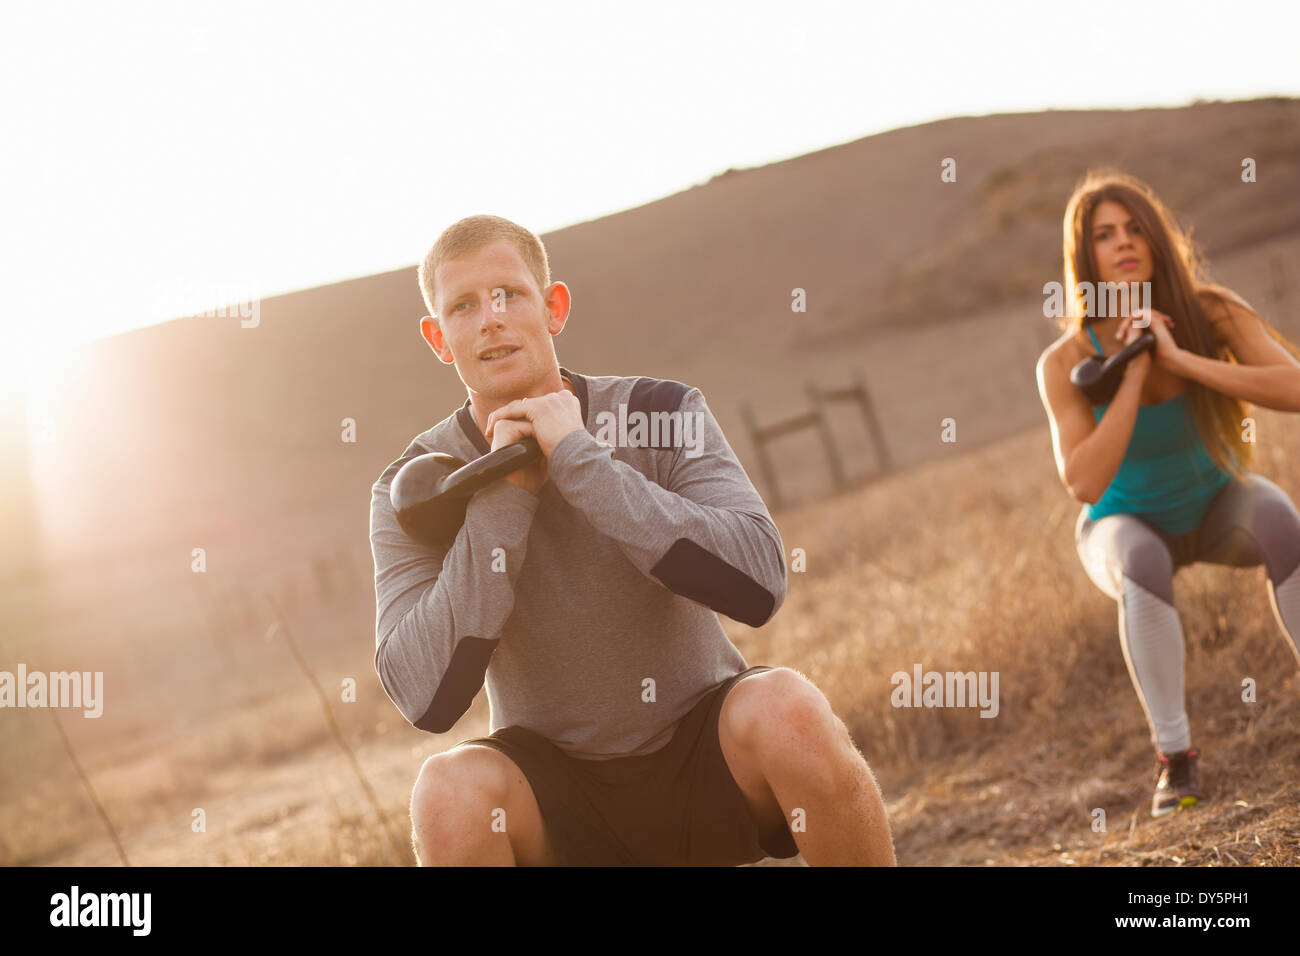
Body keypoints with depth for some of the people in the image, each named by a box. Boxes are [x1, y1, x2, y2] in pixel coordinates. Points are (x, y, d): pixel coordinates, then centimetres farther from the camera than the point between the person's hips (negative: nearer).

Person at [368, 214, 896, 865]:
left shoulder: (661, 415, -9)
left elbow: (758, 584, -25)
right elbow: (426, 701, -21)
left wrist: (580, 458, -26)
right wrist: (504, 494, -24)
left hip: (704, 757, 0)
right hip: (555, 782, 0)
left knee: (788, 708, -32)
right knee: (448, 792, -31)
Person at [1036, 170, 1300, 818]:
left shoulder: (1210, 313, -21)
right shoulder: (1066, 363, -23)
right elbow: (1083, 483, -32)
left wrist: (1178, 358, -40)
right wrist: (1133, 375, -36)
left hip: (1218, 503, 1)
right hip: (1129, 524, -1)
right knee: (1143, 563, -36)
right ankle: (1174, 757, -24)